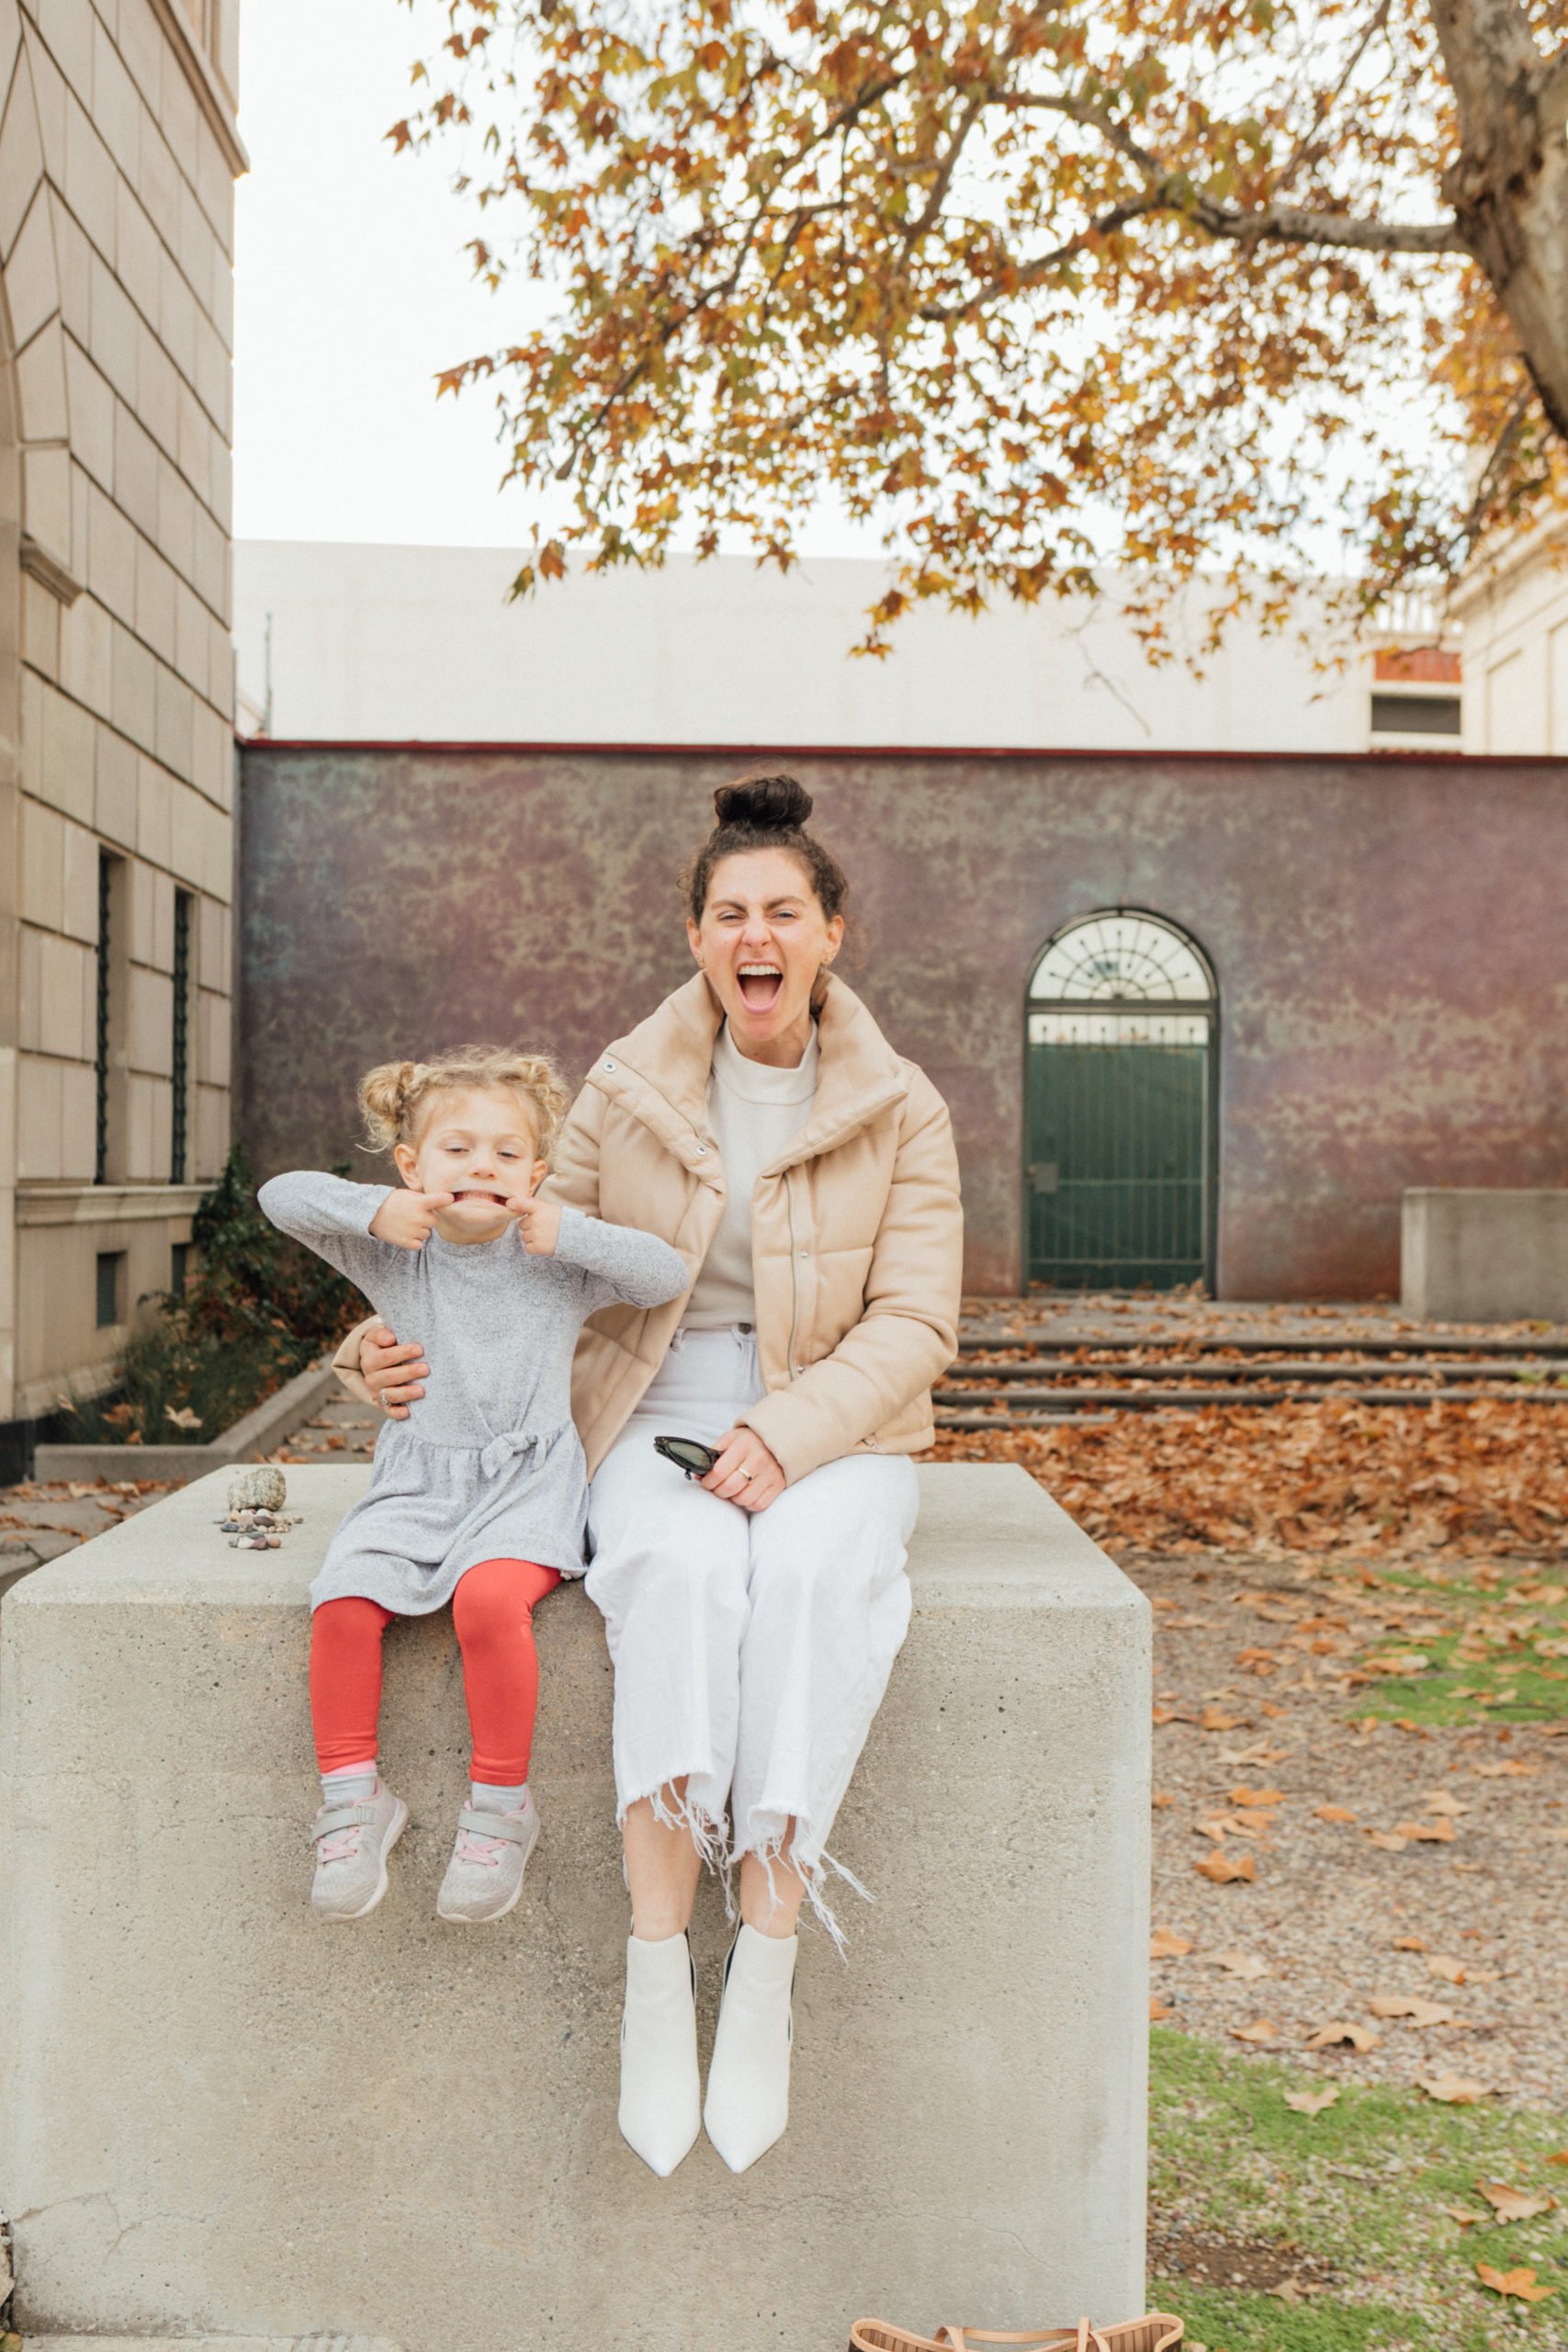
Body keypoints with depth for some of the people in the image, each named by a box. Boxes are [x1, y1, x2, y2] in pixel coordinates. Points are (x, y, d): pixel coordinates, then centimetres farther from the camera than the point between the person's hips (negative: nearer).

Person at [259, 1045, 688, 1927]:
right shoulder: (395, 1255, 6)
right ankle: (354, 1799, -2)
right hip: (416, 1482, 3)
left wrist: (570, 1234, -13)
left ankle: (501, 1804, -11)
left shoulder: (559, 1258, 4)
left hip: (527, 1482, -2)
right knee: (343, 1600, -22)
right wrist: (375, 1210, -13)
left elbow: (668, 1274, -5)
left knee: (489, 1598, -31)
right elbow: (282, 1196, 2)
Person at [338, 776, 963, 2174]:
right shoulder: (629, 1090, 7)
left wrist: (788, 1435, -19)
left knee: (809, 1574, -35)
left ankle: (767, 1967, -28)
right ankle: (656, 1971, -29)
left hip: (834, 1436, 0)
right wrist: (404, 1345, -4)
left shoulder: (900, 1111, 3)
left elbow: (914, 1322, -3)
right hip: (659, 1422, 0)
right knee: (683, 1574, -34)